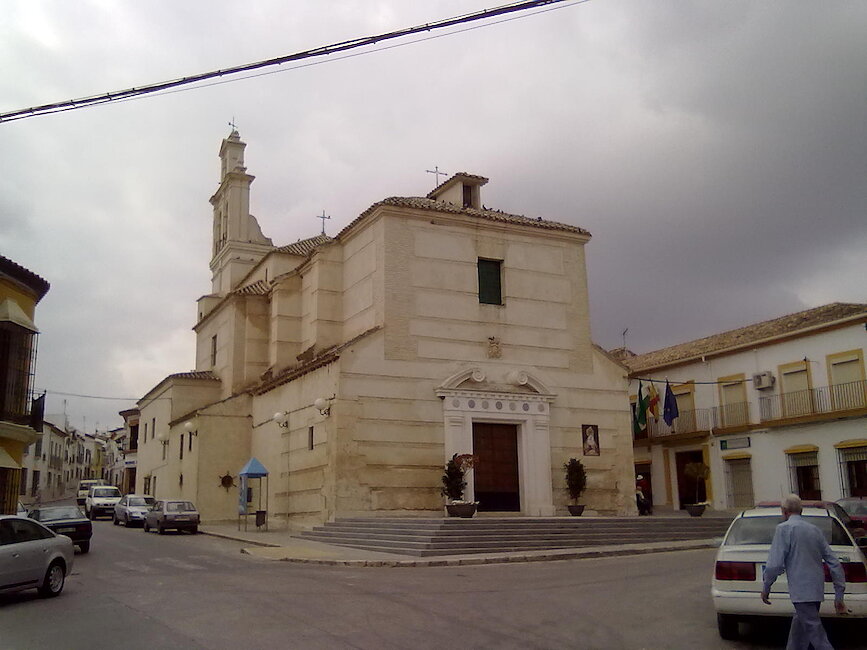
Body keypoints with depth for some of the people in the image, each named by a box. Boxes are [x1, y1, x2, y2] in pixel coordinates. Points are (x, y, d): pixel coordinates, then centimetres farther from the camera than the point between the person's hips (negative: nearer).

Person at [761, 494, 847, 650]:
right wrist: (839, 596, 16)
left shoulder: (784, 528, -7)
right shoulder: (815, 530, 13)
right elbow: (834, 563, 12)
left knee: (816, 633, -6)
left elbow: (775, 563, -13)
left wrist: (765, 587, 0)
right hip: (817, 590, 7)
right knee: (799, 626, 20)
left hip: (802, 592, -7)